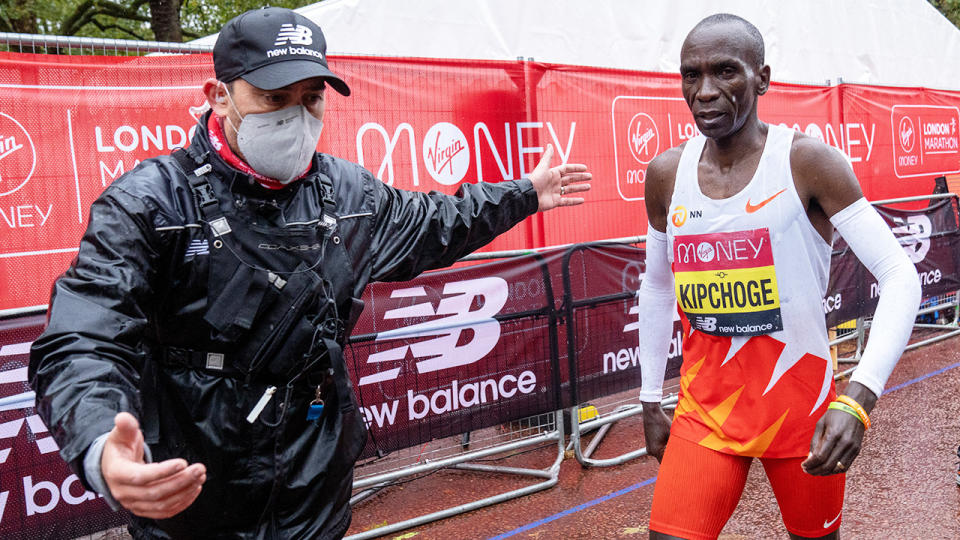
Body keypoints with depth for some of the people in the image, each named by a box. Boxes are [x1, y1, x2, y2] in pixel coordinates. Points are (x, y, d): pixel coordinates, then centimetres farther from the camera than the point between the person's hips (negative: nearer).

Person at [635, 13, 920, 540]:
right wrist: (650, 402, 13)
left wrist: (858, 398, -29)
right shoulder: (666, 174, -1)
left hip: (801, 406, -2)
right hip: (705, 408, 2)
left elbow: (900, 277, -16)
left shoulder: (807, 162, -13)